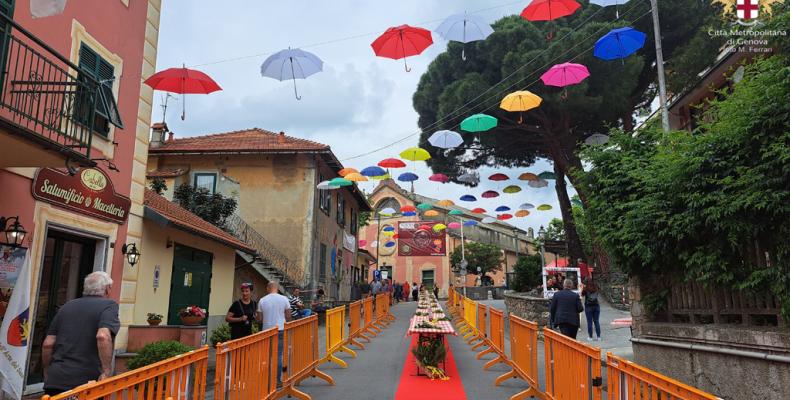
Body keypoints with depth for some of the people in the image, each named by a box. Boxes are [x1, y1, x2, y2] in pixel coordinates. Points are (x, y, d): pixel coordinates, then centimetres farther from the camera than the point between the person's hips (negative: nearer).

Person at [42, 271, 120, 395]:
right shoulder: (109, 305, -4)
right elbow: (103, 337, -22)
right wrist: (107, 371, -19)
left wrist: (47, 372, 25)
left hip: (55, 380, 5)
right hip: (86, 380, -5)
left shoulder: (66, 306, 14)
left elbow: (47, 344, 12)